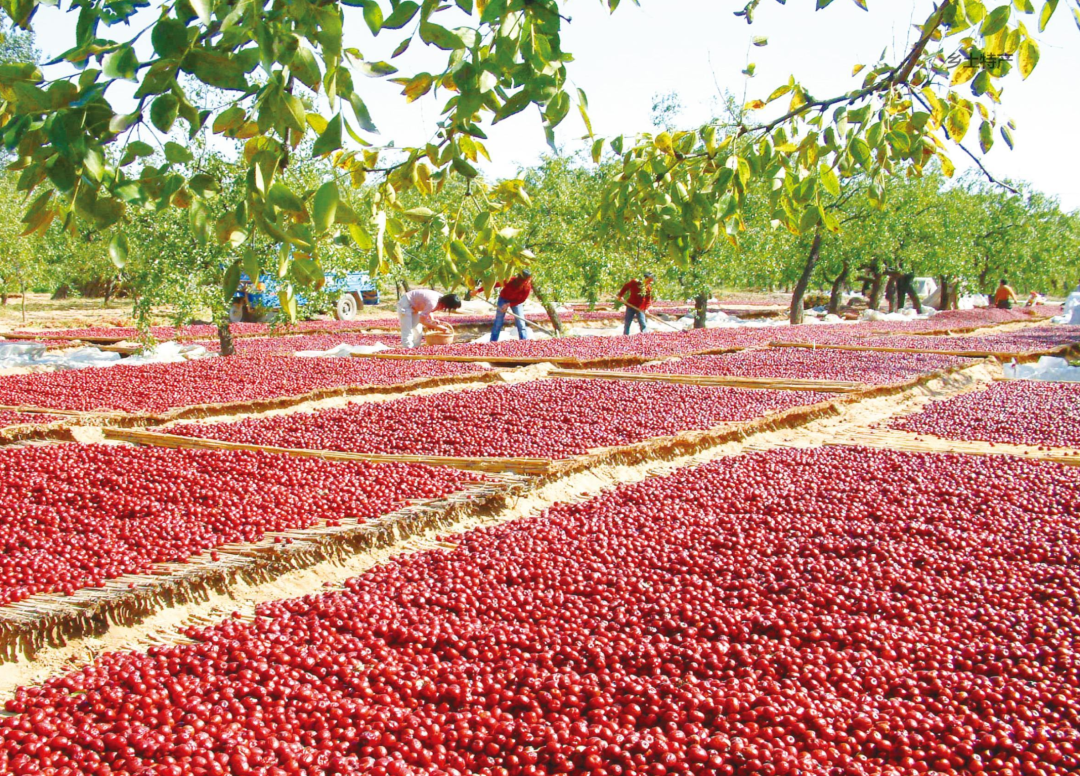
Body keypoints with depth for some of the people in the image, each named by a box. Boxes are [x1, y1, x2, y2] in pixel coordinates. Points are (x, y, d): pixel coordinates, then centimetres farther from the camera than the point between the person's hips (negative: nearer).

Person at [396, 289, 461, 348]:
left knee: (418, 331, 10)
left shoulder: (441, 299, -8)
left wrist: (432, 320, -9)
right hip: (405, 304, -9)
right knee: (407, 331, -13)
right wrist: (440, 327, -24)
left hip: (414, 306, 9)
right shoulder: (432, 303, -34)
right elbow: (422, 320, -27)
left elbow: (428, 310, 9)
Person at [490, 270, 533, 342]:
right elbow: (495, 284, -25)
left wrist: (509, 304, -26)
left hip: (516, 302, 1)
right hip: (504, 300, -1)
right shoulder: (510, 281, -34)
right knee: (498, 324, 0)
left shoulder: (528, 287, -27)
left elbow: (522, 300, -14)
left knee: (521, 324, -5)